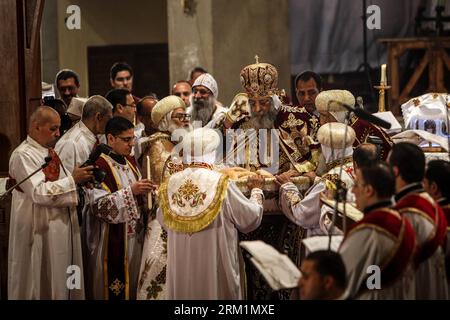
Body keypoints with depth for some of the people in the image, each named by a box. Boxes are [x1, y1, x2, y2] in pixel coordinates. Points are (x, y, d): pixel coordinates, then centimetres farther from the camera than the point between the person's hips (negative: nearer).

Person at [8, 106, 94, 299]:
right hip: (41, 231, -9)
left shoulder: (50, 152, 13)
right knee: (43, 285, -2)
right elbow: (39, 192, -23)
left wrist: (80, 178, 2)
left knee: (62, 282, 10)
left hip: (61, 227, 9)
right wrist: (72, 179, -20)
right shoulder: (23, 155, -14)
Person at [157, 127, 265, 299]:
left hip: (180, 267, 4)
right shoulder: (221, 184, -15)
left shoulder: (170, 184, -5)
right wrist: (256, 189, 12)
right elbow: (252, 217, -5)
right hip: (215, 265, -4)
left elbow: (164, 221, 13)